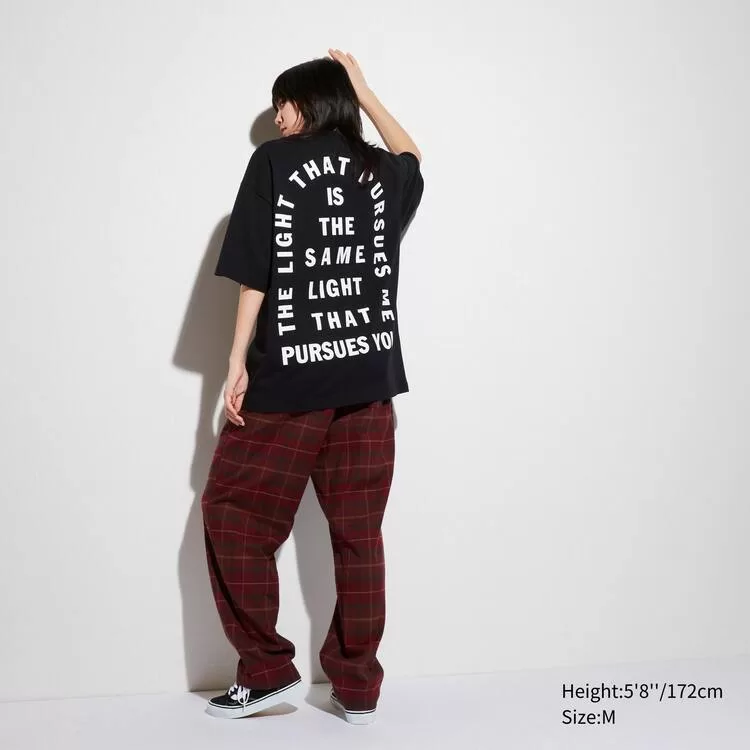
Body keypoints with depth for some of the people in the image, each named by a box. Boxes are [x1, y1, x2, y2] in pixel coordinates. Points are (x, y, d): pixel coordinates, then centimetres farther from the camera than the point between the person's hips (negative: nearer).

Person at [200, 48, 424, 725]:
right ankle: (357, 688, 14)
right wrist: (364, 91, 34)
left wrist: (238, 364, -1)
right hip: (368, 376, 5)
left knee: (234, 516, 7)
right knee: (359, 533, 8)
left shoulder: (273, 162, 1)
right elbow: (413, 157, 37)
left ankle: (268, 672, 8)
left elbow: (255, 273, -4)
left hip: (289, 377, -4)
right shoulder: (379, 170, 12)